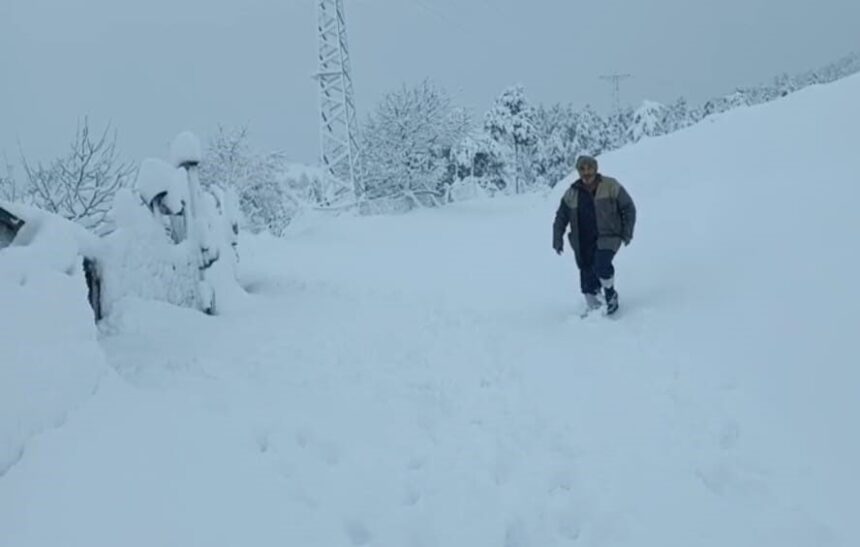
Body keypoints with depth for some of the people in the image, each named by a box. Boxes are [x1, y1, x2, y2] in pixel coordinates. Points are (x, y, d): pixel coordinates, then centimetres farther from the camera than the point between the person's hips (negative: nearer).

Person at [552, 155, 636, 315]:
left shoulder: (611, 186, -2)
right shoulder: (572, 194, 5)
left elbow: (628, 208, 5)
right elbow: (561, 218, 13)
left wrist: (627, 232, -1)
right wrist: (558, 240, 3)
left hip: (607, 238, -3)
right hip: (583, 243, 3)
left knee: (602, 266, -24)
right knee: (587, 274, 3)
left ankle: (611, 295, 2)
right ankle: (592, 308, 19)